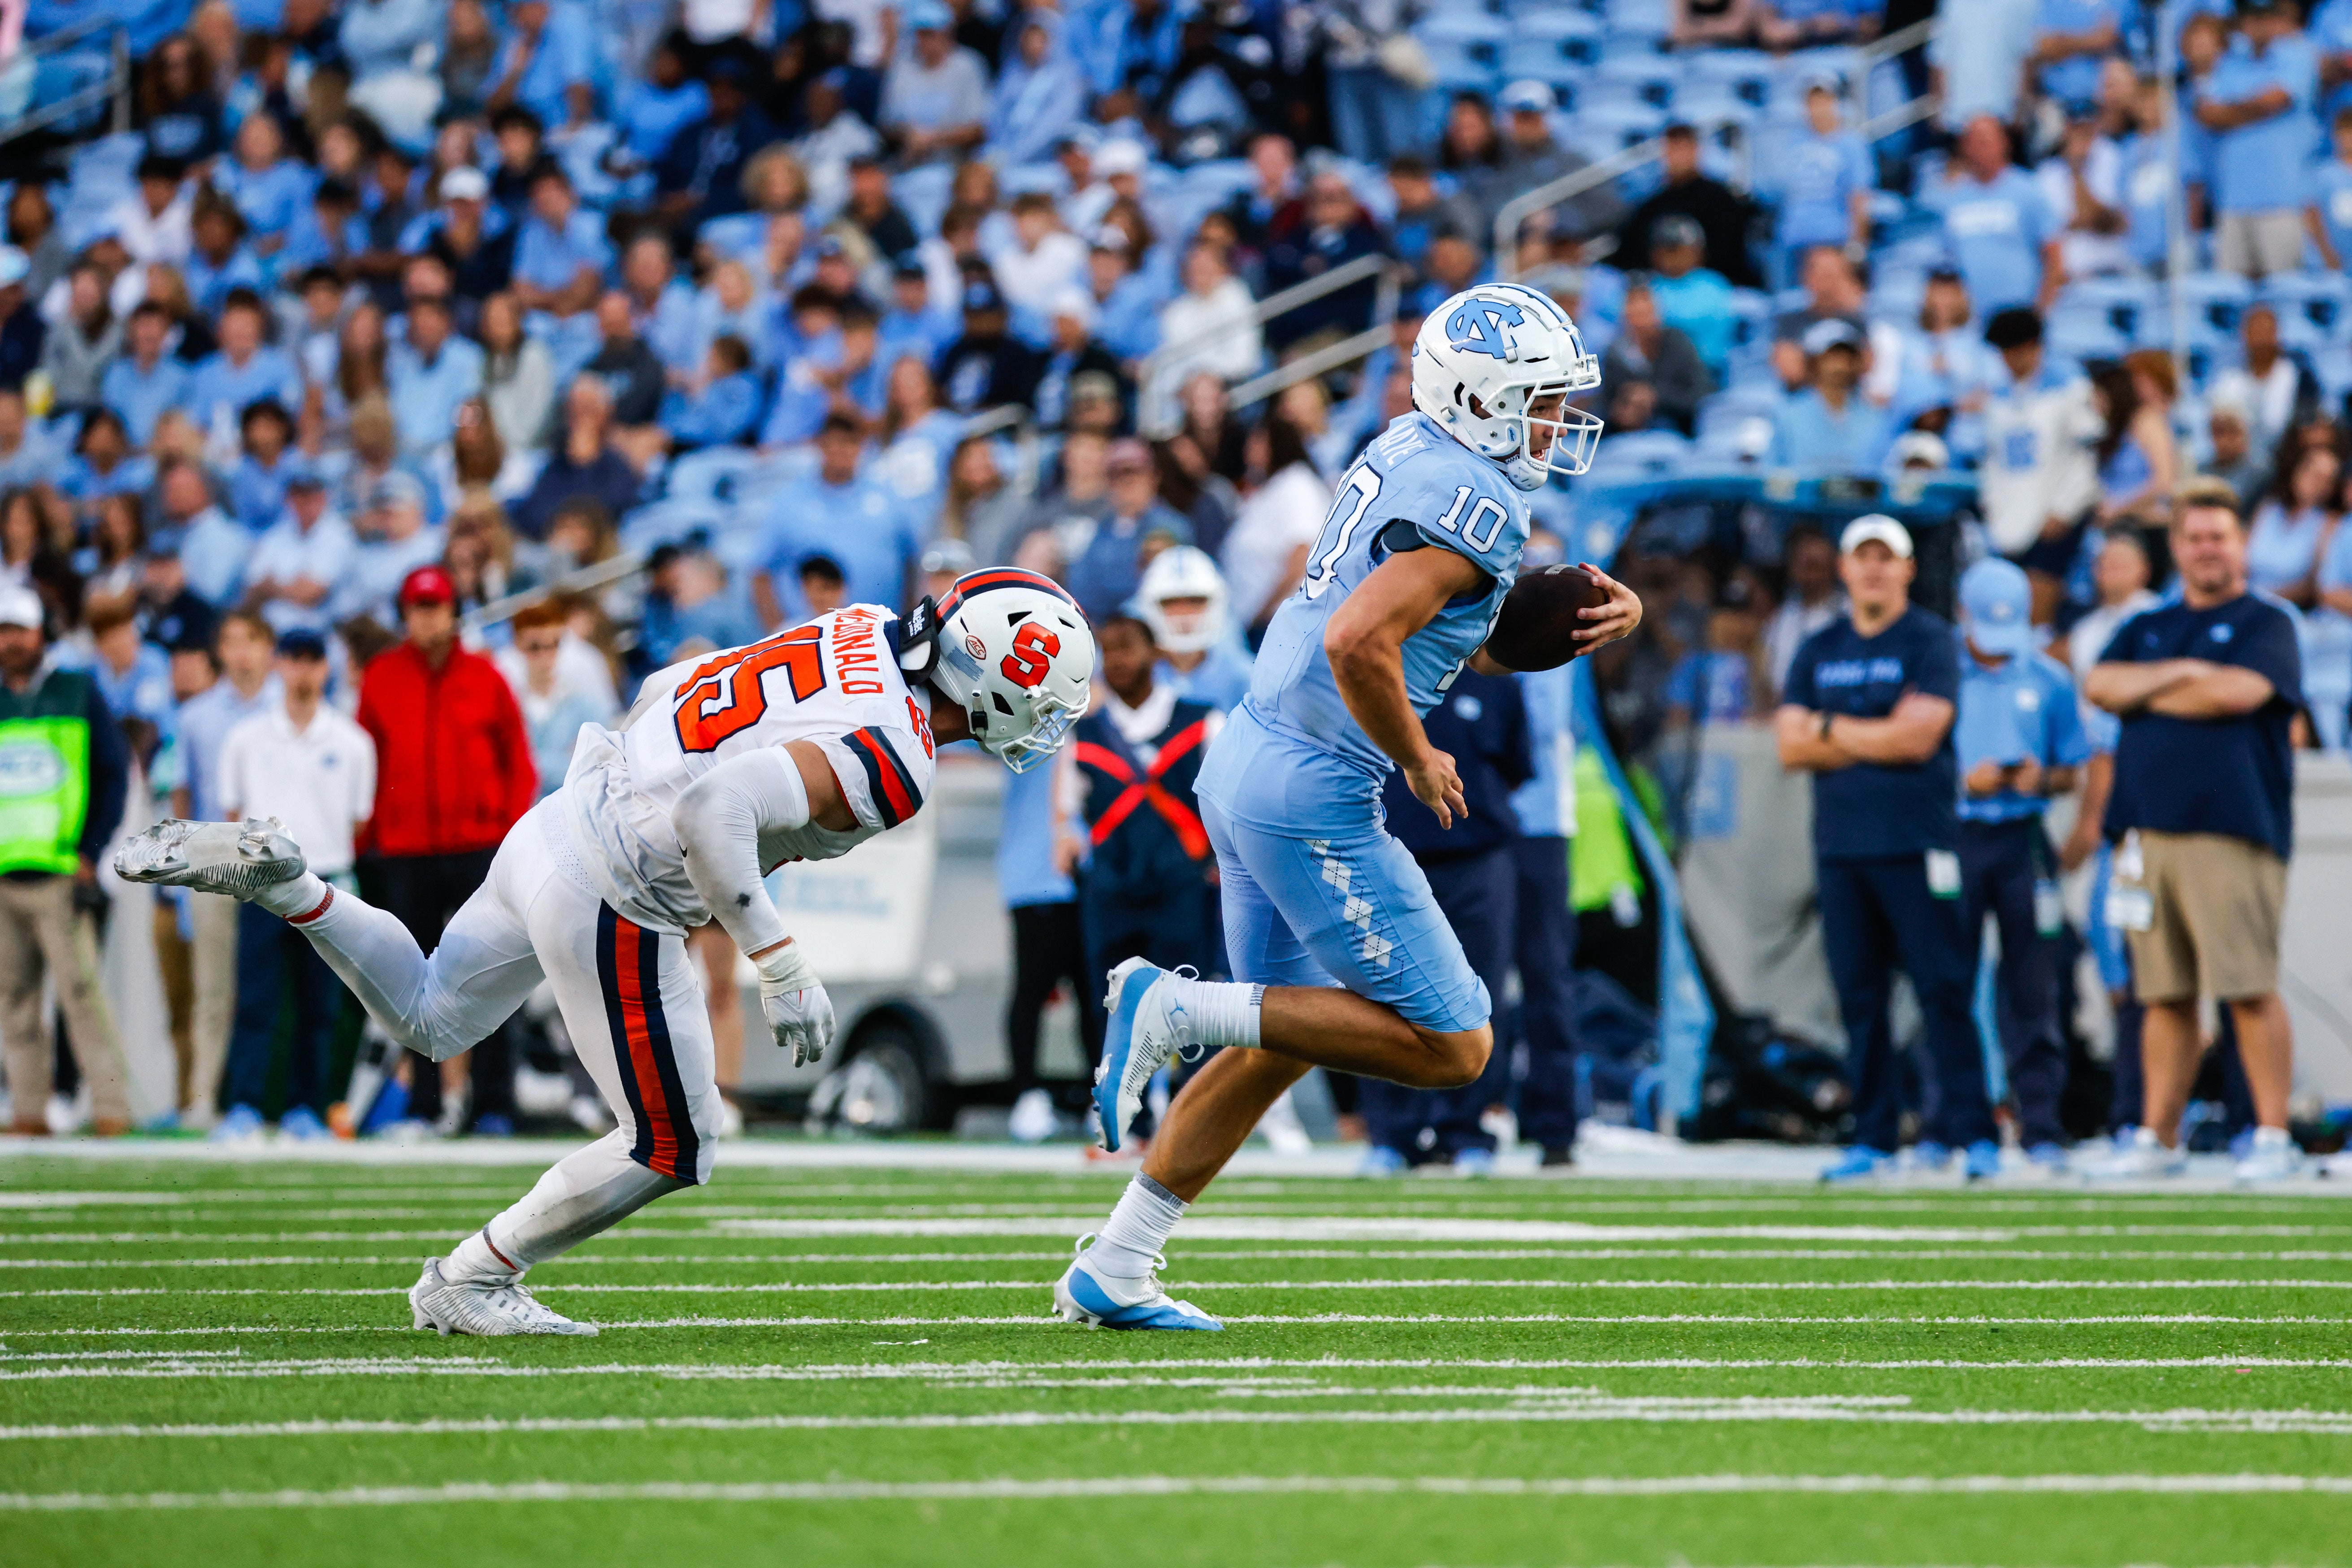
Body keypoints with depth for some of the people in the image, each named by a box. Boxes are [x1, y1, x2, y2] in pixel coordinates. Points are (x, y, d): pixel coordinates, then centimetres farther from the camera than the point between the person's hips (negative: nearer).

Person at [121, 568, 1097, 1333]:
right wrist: (779, 963, -28)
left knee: (427, 1018, 30)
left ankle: (270, 875, 15)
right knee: (667, 1150, 6)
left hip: (559, 826, 9)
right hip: (611, 908, -9)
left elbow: (676, 688, 14)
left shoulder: (864, 632, 3)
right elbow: (716, 807, -34)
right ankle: (469, 1283, 17)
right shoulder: (890, 766, -24)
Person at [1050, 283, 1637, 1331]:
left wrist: (1592, 615, 8)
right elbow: (1360, 644, -30)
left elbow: (1462, 635, 25)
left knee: (1278, 1046, 20)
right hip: (1311, 798, -10)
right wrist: (1420, 764, -14)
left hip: (1246, 763, 10)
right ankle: (1177, 1007, -7)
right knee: (1452, 1045, -2)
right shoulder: (1471, 502, -17)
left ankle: (1110, 1274, 20)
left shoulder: (1413, 455, 12)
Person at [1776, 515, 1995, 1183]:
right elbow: (1793, 747, 6)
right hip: (1839, 845, 5)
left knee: (1945, 990, -9)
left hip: (1917, 844, -5)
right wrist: (1879, 737, -6)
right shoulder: (1817, 652, 16)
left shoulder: (1931, 642, 1)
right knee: (1858, 997, 4)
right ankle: (1873, 1139, 8)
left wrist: (1830, 728, 0)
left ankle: (1972, 1133, -8)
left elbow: (1918, 738, -10)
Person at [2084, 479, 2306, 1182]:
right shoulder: (2147, 629, 23)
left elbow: (2238, 693, -11)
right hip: (2148, 828, 5)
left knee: (2249, 988, -11)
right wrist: (2183, 673, -4)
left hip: (2232, 830, -5)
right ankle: (2158, 1139, 11)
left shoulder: (2266, 625, 6)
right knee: (2165, 995, 6)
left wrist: (2144, 692, 1)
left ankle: (2273, 1137, -8)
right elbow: (2100, 685, 7)